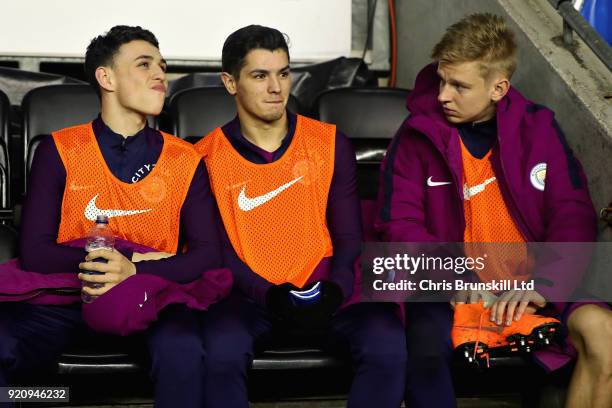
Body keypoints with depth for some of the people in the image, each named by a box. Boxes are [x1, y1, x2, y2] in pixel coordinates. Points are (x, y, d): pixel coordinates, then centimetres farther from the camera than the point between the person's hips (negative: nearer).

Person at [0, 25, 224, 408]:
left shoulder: (186, 161, 2)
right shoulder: (59, 151, -1)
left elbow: (208, 254, -3)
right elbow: (35, 253, -7)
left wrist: (136, 271, -23)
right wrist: (137, 254, -14)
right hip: (67, 296, 0)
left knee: (183, 354, -33)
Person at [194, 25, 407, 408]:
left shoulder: (330, 144, 6)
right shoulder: (209, 158, 3)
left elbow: (350, 238, 5)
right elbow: (217, 250, 0)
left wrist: (334, 291, -15)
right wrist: (269, 295, -17)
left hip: (323, 291, 2)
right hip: (249, 295, -1)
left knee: (388, 343, -28)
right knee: (222, 351, -36)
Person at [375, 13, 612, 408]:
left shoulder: (537, 127, 4)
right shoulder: (418, 135, 1)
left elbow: (574, 215, 1)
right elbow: (399, 224, -2)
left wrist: (544, 284, -16)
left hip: (530, 281, 2)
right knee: (426, 345, -34)